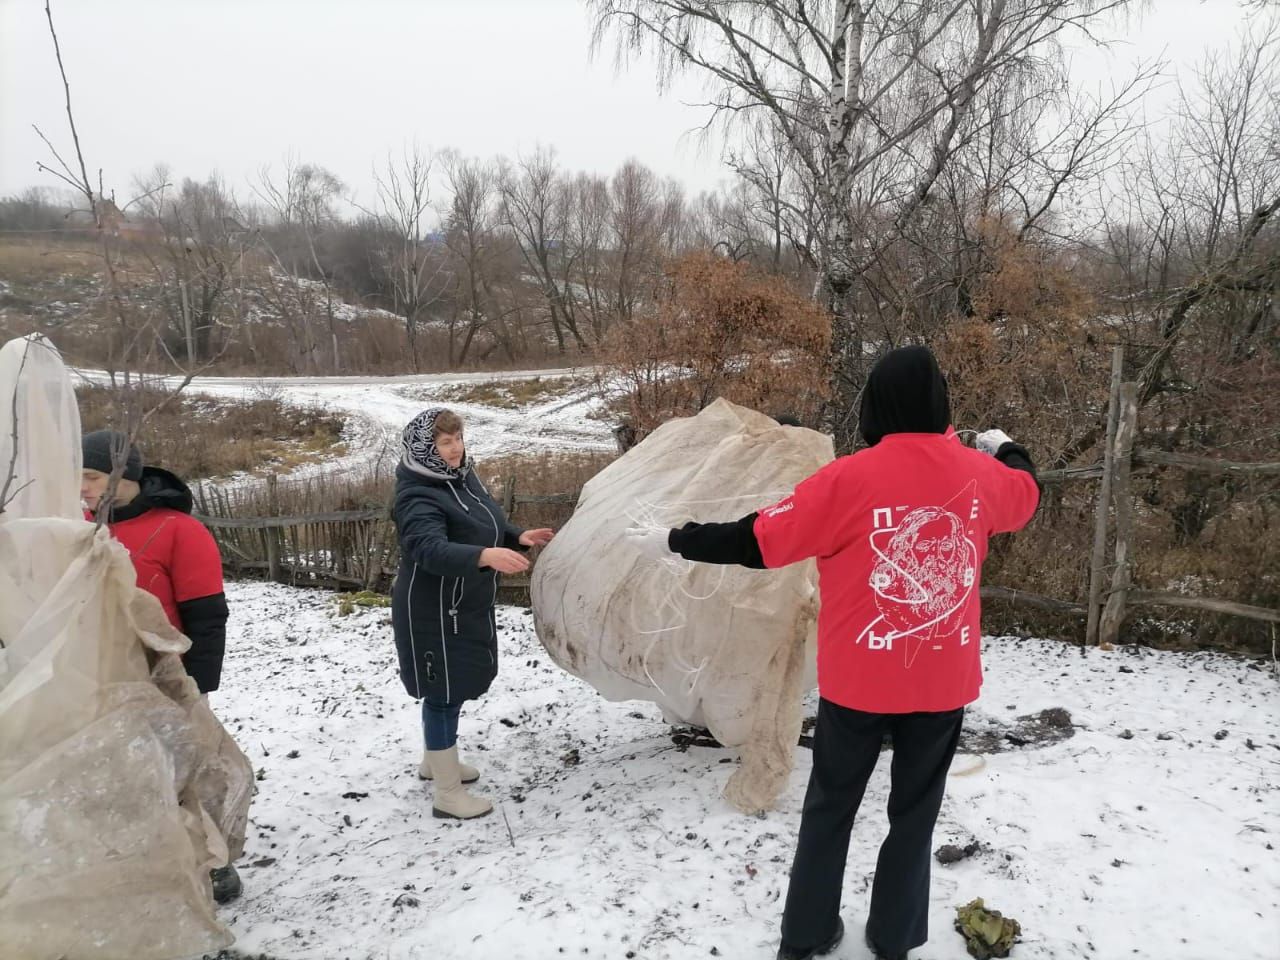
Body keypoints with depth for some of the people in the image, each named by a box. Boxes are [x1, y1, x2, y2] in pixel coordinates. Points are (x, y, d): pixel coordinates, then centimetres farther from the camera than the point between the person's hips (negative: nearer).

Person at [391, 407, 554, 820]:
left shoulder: (462, 476, 3)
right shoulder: (418, 497, -26)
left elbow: (483, 525, 17)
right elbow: (431, 549, -42)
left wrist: (517, 537, 2)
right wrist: (486, 555, -56)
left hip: (465, 606, 9)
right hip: (433, 613, -9)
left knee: (456, 688, 23)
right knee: (444, 694, 1)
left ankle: (435, 761, 44)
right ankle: (447, 794, 15)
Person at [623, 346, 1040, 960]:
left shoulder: (852, 478, -18)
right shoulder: (979, 473, -4)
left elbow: (760, 539, -16)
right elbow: (1025, 493, 19)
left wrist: (675, 542, -4)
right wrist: (1004, 447, 40)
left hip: (859, 679, -2)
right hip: (944, 681, 3)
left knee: (830, 806, 15)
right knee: (915, 811, 18)